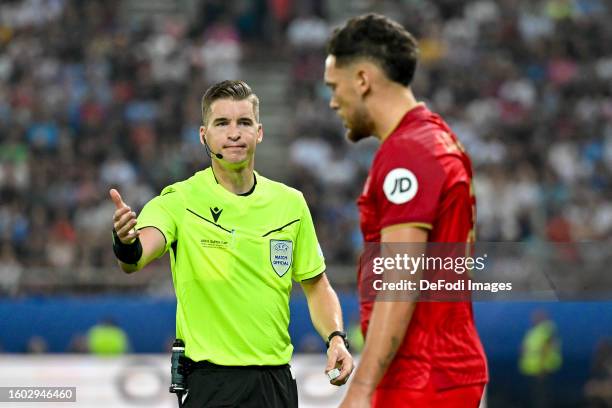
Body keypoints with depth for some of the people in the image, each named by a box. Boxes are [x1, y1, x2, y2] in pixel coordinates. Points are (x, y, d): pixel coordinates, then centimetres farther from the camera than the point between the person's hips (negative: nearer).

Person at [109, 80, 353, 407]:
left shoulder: (290, 202, 6)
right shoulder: (180, 200, -8)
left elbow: (316, 285, 16)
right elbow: (135, 259, -26)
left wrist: (336, 338, -2)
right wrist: (127, 245, -49)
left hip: (277, 380, 4)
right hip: (211, 381, -4)